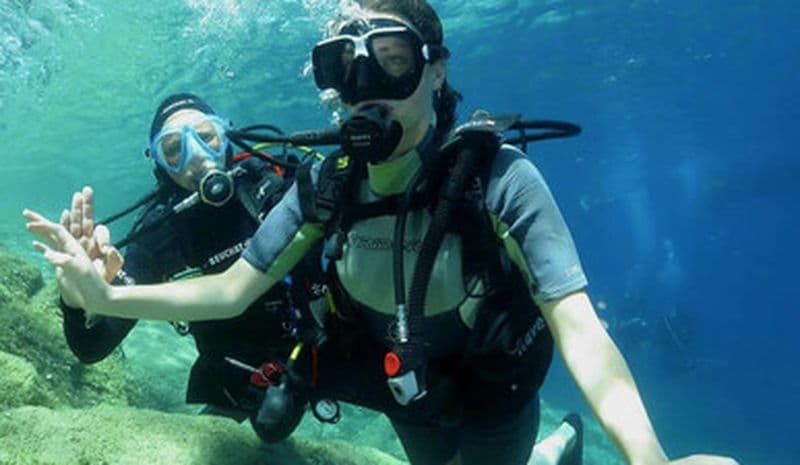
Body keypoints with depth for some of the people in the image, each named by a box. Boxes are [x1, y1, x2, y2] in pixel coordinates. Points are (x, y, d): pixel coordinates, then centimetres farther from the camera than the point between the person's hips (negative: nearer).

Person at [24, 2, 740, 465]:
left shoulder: (499, 177, -31)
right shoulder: (325, 186, -17)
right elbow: (231, 291, -11)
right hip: (408, 404, 5)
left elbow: (577, 326, -39)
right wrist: (108, 296, -24)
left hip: (494, 404, -4)